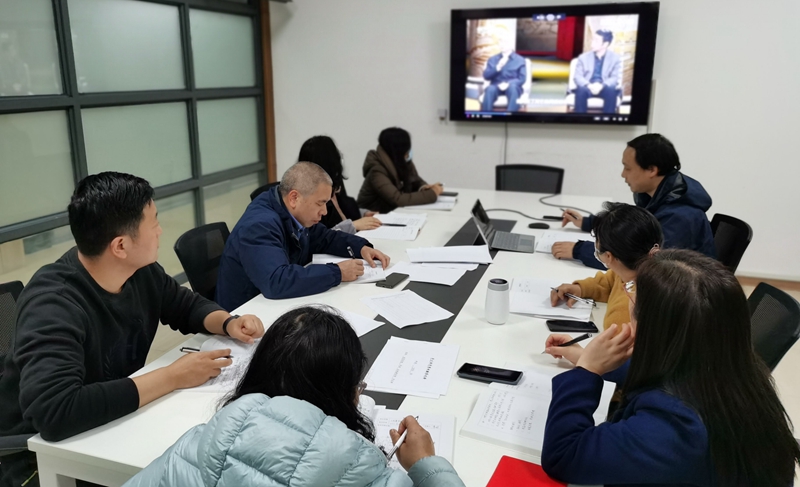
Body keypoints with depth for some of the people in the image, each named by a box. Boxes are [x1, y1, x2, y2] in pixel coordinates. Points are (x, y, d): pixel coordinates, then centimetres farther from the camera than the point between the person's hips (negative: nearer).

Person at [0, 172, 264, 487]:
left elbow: (187, 305, 9)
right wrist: (172, 378, -35)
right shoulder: (53, 305, -29)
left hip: (113, 425, 7)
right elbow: (54, 412, -40)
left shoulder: (139, 270, -8)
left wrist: (228, 323, -12)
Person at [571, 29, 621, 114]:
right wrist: (589, 85, -22)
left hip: (605, 88, 0)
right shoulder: (583, 57, 6)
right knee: (581, 89, -35)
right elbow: (577, 76, -1)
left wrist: (601, 85, -24)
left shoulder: (615, 58, 4)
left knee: (611, 91, -35)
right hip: (587, 87, 0)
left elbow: (616, 78, -3)